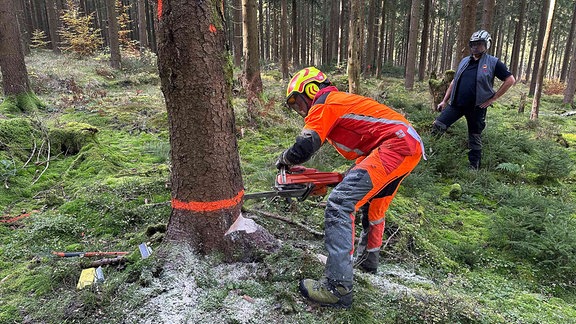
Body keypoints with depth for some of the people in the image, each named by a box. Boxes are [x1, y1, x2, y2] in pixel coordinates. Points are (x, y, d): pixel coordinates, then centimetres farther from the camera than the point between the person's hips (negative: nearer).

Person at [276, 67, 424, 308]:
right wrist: (349, 179, 28)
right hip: (410, 145, 11)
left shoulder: (323, 104, -3)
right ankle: (367, 259, 48)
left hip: (396, 145, -11)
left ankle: (338, 288, -17)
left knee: (339, 204, -17)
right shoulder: (340, 101, 26)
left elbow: (303, 149, -13)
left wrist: (283, 160, 8)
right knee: (372, 204, 27)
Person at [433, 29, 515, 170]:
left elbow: (510, 80, -2)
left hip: (476, 107, -4)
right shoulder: (464, 61, 12)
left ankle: (474, 167, 17)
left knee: (475, 138, 6)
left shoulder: (493, 63, -2)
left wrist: (493, 98, -7)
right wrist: (444, 101, 12)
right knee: (437, 126, -10)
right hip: (456, 104, 4)